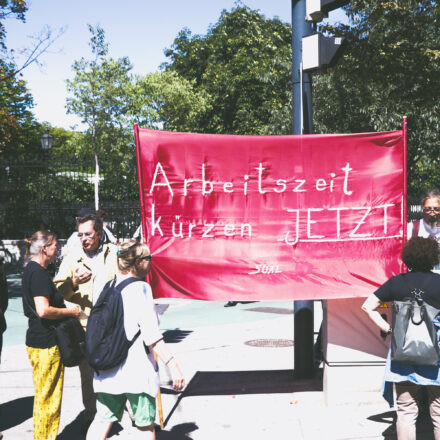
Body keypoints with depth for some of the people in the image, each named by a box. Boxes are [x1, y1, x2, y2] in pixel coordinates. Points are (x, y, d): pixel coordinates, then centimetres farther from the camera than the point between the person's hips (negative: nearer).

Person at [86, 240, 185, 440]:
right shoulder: (140, 288, -13)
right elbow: (152, 335, -19)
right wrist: (173, 365, -18)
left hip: (107, 369, 6)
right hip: (137, 369, -6)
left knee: (103, 420, 12)